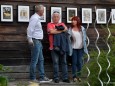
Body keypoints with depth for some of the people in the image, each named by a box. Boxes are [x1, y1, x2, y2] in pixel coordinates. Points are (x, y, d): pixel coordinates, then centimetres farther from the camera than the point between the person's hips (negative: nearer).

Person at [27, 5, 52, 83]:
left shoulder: (37, 18, 16)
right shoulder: (34, 18, -14)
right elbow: (30, 29, -21)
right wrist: (30, 40, -19)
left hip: (39, 42, 10)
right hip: (35, 41, -10)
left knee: (41, 60, 10)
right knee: (34, 61, -4)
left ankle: (42, 77, 12)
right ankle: (33, 78, 2)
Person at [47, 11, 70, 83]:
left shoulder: (62, 24, 20)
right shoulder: (50, 24, 8)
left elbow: (65, 29, -1)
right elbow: (51, 31, -11)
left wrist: (56, 30, -7)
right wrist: (61, 30, -2)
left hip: (62, 46, 3)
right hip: (54, 46, -3)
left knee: (64, 62, 3)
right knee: (55, 62, -3)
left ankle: (65, 78, 6)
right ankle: (56, 78, 2)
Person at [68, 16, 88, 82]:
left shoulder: (82, 29, 2)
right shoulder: (70, 29, 0)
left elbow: (84, 38, 4)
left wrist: (85, 47, 1)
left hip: (80, 48, 1)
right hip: (73, 48, 0)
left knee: (79, 62, 2)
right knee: (74, 62, 1)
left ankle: (78, 76, 12)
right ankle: (74, 76, 6)